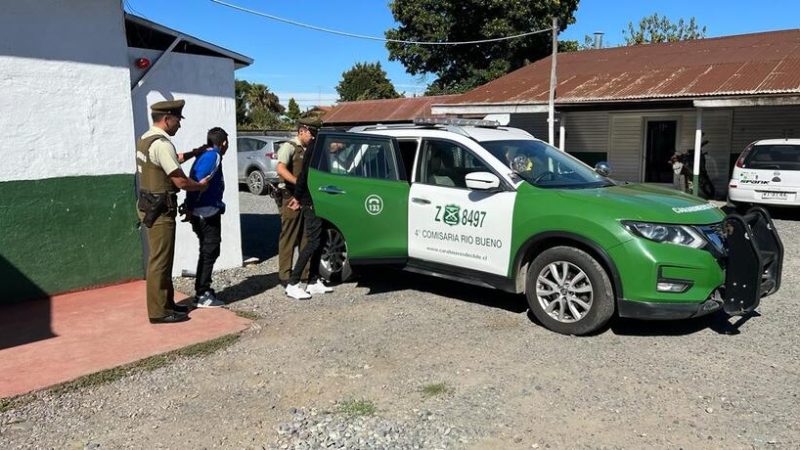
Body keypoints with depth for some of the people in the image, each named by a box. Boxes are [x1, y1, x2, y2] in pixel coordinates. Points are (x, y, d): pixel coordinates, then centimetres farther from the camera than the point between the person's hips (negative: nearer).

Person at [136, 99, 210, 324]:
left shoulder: (145, 139, 12)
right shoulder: (162, 144, -20)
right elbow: (181, 181, -20)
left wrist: (194, 152, 19)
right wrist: (201, 185, -2)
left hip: (150, 205, 10)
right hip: (160, 210, -10)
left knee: (161, 259, 17)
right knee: (160, 261, -3)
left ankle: (166, 303, 26)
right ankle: (159, 311, 5)